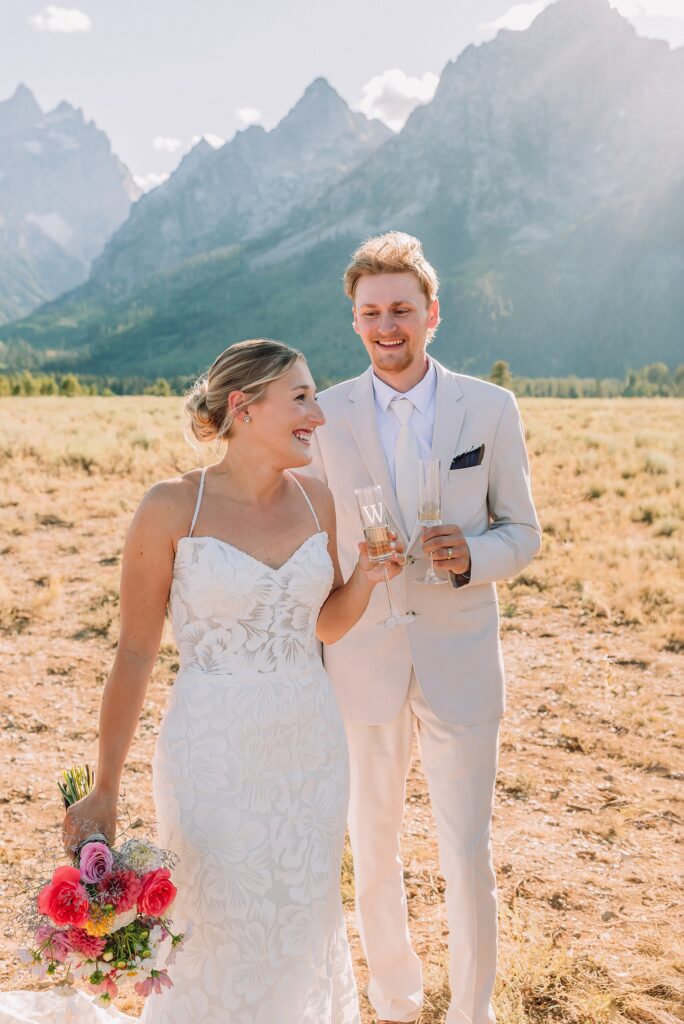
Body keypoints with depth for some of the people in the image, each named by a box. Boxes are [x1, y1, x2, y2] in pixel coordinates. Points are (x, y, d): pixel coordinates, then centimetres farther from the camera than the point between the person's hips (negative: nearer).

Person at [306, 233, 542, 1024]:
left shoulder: (491, 408, -3)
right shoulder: (324, 416, -2)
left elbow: (523, 533, 3)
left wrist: (473, 555, -19)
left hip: (459, 661, -1)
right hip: (362, 659, 1)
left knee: (467, 852, 5)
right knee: (373, 846, 14)